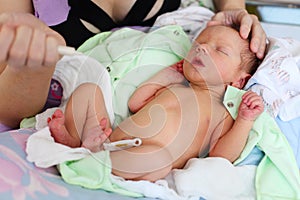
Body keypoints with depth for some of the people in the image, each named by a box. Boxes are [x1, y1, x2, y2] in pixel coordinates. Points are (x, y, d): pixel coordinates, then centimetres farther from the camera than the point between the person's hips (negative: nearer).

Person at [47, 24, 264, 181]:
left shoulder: (222, 114, 10)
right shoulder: (173, 87, 27)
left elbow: (221, 156, -4)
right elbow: (135, 104, 23)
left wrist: (245, 120, -13)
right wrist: (167, 75, 28)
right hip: (111, 140, 7)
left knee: (159, 157, -41)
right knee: (88, 90, 7)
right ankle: (73, 142, -13)